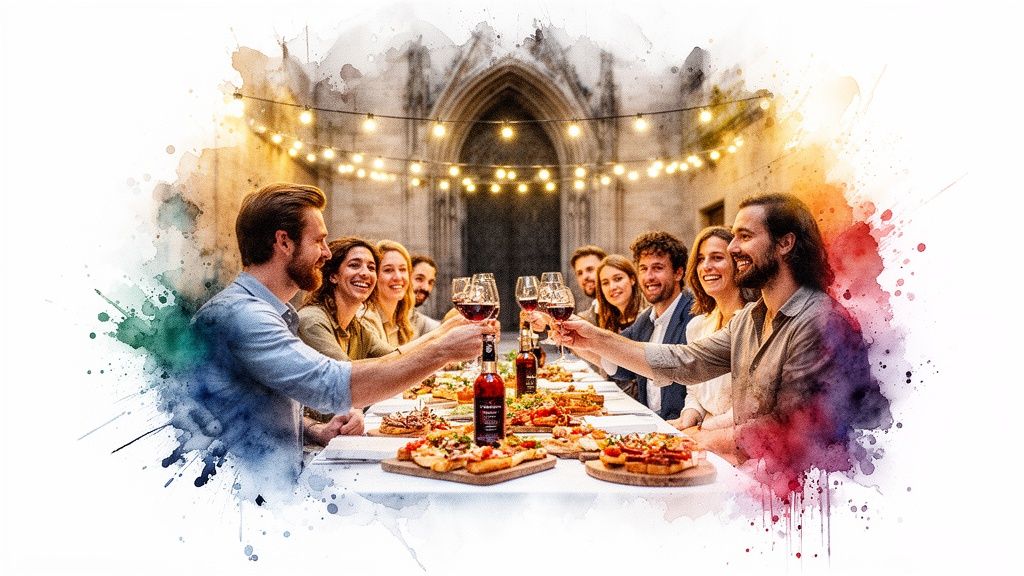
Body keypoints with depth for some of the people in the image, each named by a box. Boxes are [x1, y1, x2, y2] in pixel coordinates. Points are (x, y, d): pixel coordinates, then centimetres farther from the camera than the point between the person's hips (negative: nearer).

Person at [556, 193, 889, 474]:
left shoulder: (823, 323, -20)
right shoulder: (747, 321, 8)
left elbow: (788, 429, -22)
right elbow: (684, 363, 4)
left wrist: (706, 439, -9)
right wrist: (597, 341, -2)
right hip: (752, 478, 7)